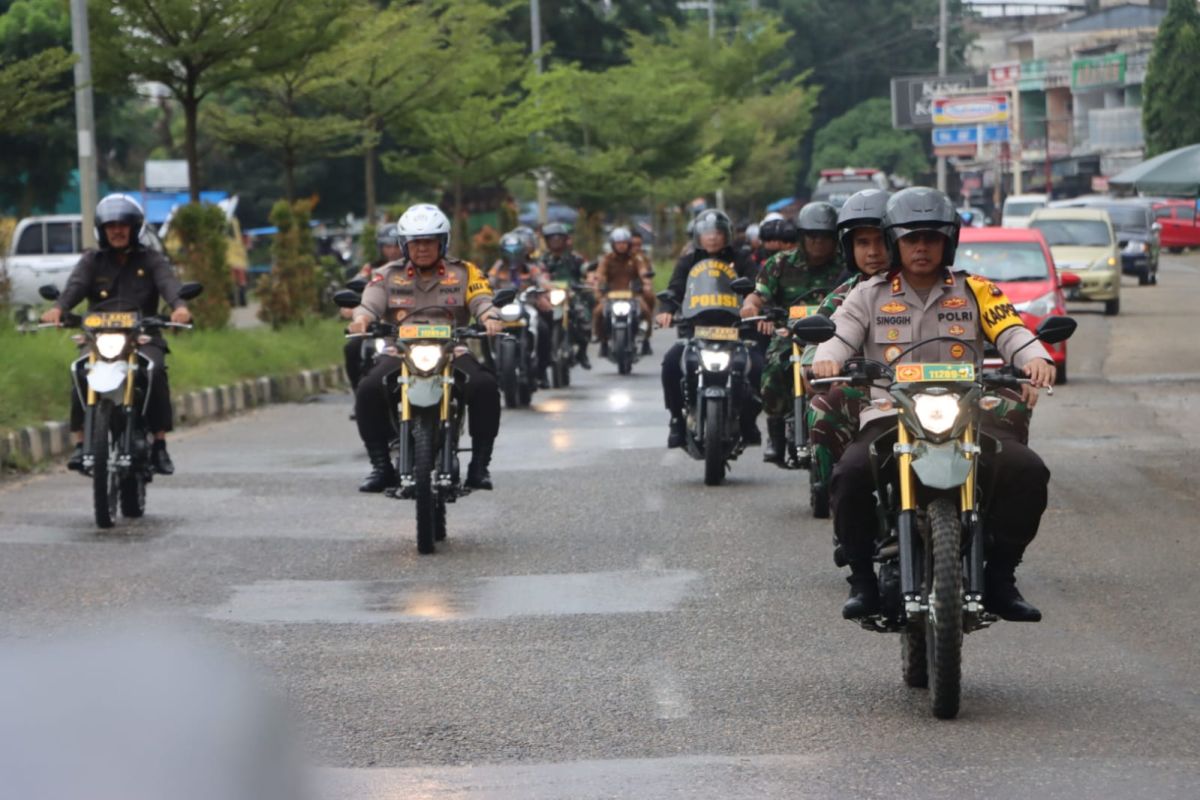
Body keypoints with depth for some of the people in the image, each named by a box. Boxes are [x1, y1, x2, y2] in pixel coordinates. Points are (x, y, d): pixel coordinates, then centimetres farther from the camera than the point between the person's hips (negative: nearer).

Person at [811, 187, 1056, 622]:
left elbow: (1012, 333, 3)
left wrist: (1036, 358, -20)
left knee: (1027, 471, -25)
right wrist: (827, 358, -22)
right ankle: (862, 577, -10)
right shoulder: (869, 295, 16)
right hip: (889, 417, -1)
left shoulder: (974, 291, 15)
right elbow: (840, 334, 3)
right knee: (851, 475, -31)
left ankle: (1000, 577, -7)